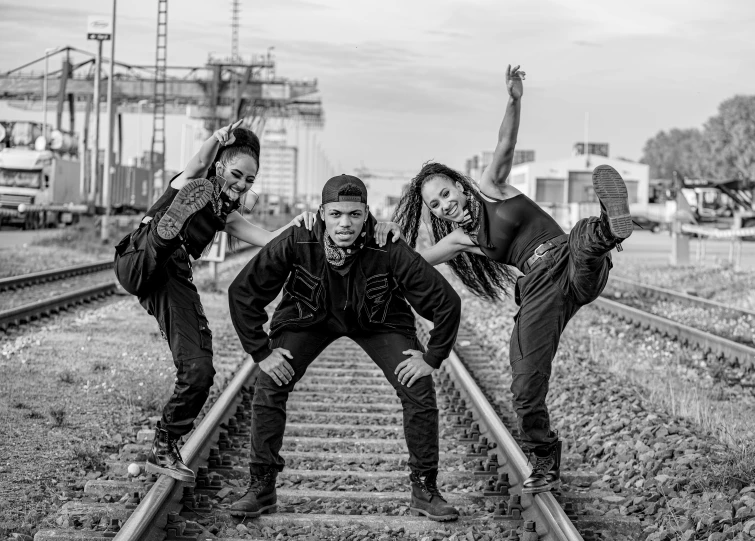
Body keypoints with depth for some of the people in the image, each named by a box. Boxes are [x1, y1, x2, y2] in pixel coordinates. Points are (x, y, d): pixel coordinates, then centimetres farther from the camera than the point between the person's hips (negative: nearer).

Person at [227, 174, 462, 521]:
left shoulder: (389, 250, -34)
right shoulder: (296, 243, -32)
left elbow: (446, 302, -24)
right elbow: (242, 293, -20)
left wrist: (433, 357, -20)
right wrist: (261, 353, -19)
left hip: (378, 322, 0)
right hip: (308, 318, 1)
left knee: (420, 392, -15)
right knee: (268, 388, -16)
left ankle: (425, 490, 4)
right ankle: (261, 488, 2)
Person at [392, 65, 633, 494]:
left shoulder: (491, 189, 10)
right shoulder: (458, 240, 16)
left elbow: (505, 147, -6)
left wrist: (515, 102, -20)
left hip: (567, 265, -3)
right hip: (536, 294, 3)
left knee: (584, 240, -40)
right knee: (526, 387, -4)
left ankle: (609, 228, -76)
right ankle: (545, 467, 15)